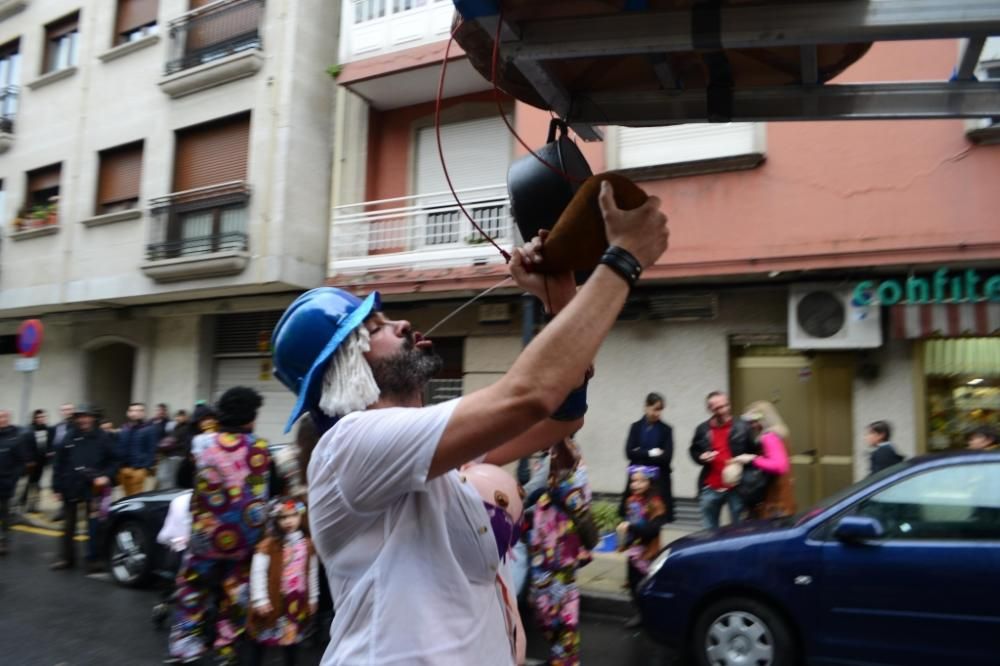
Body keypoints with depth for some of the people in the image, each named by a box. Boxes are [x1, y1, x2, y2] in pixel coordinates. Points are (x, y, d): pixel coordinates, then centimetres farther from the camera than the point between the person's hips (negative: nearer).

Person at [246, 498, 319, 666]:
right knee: (259, 640, 6)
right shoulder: (268, 545, -12)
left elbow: (312, 574, 7)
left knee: (292, 638, 16)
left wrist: (313, 598, 10)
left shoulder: (307, 545, 0)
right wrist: (260, 600, -16)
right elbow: (258, 573, -13)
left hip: (297, 601, 3)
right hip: (273, 601, -3)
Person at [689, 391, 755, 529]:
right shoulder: (703, 429, 2)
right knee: (709, 529, 13)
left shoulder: (741, 427, -3)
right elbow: (693, 451, 14)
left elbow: (753, 453, 1)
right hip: (710, 488, 2)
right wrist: (701, 457, -6)